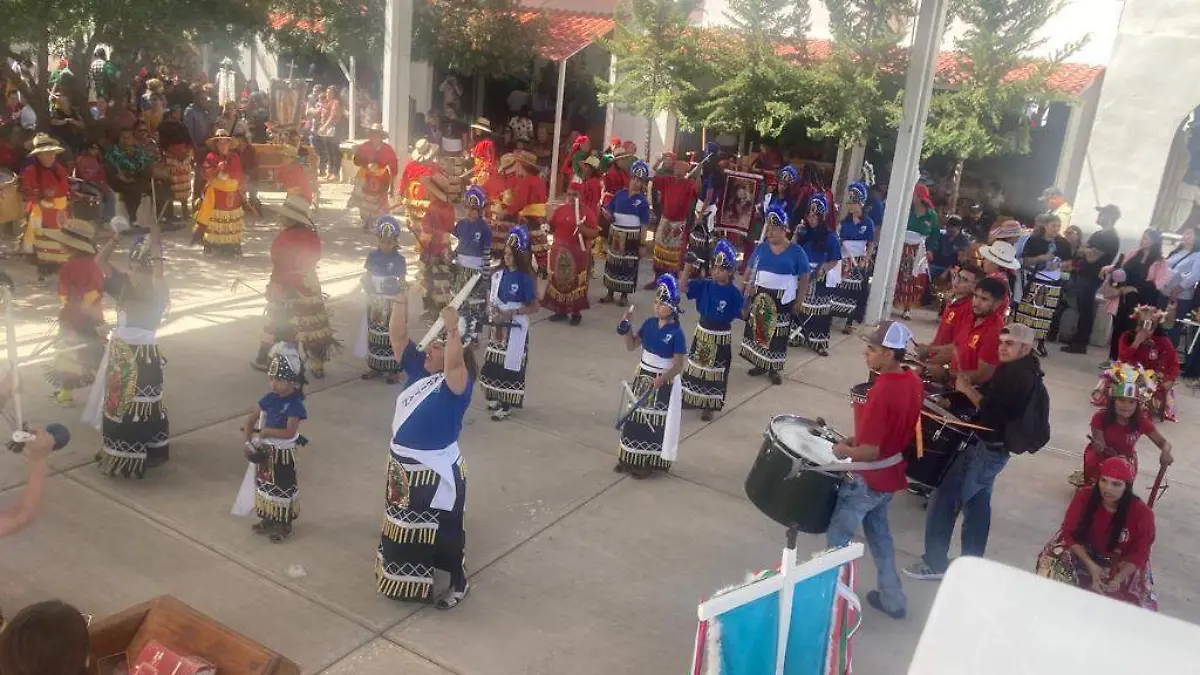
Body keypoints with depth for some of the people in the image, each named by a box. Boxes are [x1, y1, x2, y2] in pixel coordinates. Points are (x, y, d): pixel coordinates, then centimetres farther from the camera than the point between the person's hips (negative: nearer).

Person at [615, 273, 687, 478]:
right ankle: (630, 458, 27)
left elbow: (678, 365, -18)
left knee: (654, 423, 6)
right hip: (642, 376, 6)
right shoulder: (649, 323, -1)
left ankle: (648, 462, 19)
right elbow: (632, 346, 7)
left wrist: (662, 378, -33)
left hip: (663, 383, -6)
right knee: (636, 417, 14)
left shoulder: (676, 333, -18)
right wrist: (626, 329, -10)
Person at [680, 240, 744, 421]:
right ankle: (691, 397, 36)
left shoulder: (733, 293, -16)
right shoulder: (705, 285, -5)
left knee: (716, 372, 9)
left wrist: (748, 299, -37)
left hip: (721, 337, -4)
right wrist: (688, 266, -23)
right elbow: (683, 285, -12)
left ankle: (709, 406, 23)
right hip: (702, 332, 4)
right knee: (696, 366, 17)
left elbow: (743, 313, -19)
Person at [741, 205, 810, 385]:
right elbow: (750, 272, 9)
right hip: (760, 297, 3)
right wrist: (743, 292, 3)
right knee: (757, 330, 8)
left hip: (782, 300, -3)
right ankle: (760, 364, 23)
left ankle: (774, 368, 14)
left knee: (778, 334, 2)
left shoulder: (796, 252, -5)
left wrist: (798, 302, -9)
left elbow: (804, 278, -4)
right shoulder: (761, 248, 4)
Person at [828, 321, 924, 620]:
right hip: (891, 474, 9)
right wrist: (859, 439, 9)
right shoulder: (914, 382, -4)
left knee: (838, 536, 10)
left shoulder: (880, 392, -31)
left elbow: (869, 451, -28)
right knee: (878, 531, 26)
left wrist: (844, 451, -9)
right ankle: (892, 598, 36)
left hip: (868, 479, -9)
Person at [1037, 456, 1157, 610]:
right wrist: (1091, 566, -25)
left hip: (1122, 564, -1)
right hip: (1083, 552, 1)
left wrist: (1117, 579, -31)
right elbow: (1070, 533, -13)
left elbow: (1139, 554, -15)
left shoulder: (1142, 513, -22)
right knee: (1053, 561, -24)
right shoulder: (1084, 497, -20)